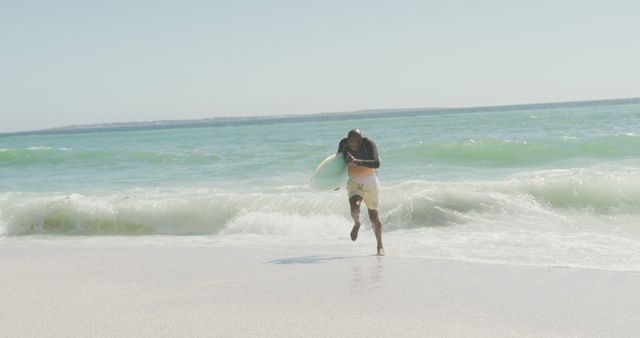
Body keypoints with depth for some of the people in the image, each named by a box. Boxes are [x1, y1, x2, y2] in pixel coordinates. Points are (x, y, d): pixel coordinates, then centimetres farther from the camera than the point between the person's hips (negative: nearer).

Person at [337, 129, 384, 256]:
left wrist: (356, 161, -44)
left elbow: (376, 163, -35)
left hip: (369, 182, -2)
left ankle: (380, 246, 24)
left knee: (373, 216, 4)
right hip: (353, 183, 2)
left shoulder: (369, 144, -21)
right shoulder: (343, 143, -9)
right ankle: (356, 224, 11)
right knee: (354, 208, -25)